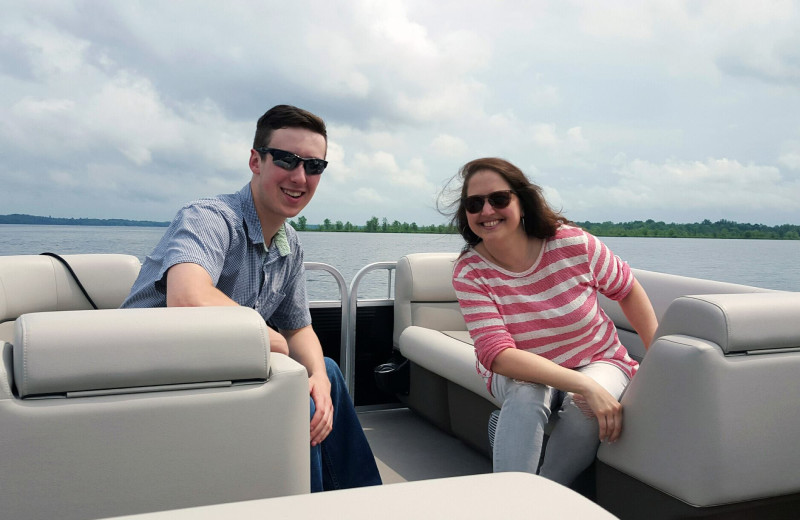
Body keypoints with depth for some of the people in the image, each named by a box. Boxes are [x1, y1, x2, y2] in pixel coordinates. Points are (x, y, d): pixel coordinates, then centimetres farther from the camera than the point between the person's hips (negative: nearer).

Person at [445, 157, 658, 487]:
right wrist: (584, 385, -39)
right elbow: (498, 354, -29)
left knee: (585, 410, -31)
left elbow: (627, 290, 0)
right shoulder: (469, 274, -20)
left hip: (598, 363, 1)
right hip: (522, 373, 0)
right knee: (526, 394, -34)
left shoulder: (573, 244, -19)